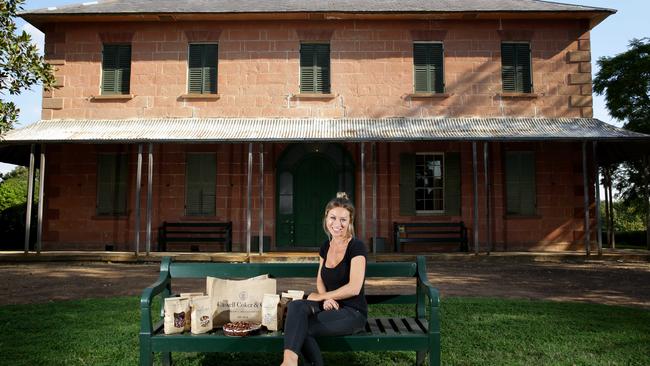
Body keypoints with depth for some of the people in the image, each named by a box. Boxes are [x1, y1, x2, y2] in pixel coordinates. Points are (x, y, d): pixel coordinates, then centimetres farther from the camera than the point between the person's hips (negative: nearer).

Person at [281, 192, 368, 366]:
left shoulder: (357, 247, -14)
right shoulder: (326, 246, 7)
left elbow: (354, 288, -22)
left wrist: (321, 296, -12)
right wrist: (326, 299, -6)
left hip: (353, 312, -6)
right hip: (330, 305, 6)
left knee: (300, 328, -24)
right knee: (296, 306, -25)